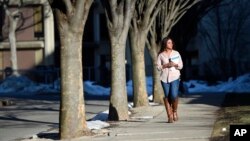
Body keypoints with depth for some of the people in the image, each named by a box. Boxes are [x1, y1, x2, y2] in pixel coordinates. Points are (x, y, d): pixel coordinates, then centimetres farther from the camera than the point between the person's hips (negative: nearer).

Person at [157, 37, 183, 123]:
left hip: (175, 77, 0)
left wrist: (175, 64, -10)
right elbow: (158, 67, 5)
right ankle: (169, 116, 6)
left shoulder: (176, 53, 8)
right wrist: (165, 65, -11)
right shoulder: (161, 55, 6)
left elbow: (181, 66, 9)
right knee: (167, 97, -1)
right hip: (165, 78, 1)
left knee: (174, 95, -14)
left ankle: (174, 112, 10)